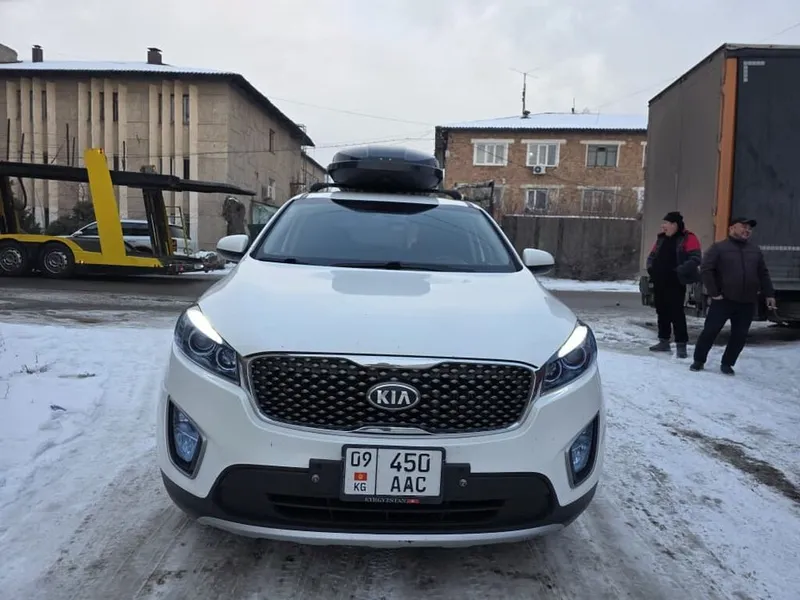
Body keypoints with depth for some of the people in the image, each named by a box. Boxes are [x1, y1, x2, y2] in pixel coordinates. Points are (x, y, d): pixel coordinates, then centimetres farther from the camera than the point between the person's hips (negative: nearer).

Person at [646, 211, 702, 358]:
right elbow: (652, 256, 24)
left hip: (675, 283, -7)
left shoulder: (688, 238, -6)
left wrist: (682, 269, -27)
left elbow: (696, 257, -15)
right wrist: (651, 267, 4)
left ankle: (681, 345, -3)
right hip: (659, 282, 7)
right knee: (662, 312, 12)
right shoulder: (661, 239, 15)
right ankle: (664, 341, 22)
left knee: (676, 313, -8)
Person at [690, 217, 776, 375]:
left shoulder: (756, 251, 14)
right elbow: (705, 270, -8)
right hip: (723, 300, -4)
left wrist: (768, 294, 9)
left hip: (747, 303, 4)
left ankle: (727, 363, 19)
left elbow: (763, 274, 17)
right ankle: (698, 360, 13)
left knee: (740, 335, 5)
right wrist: (714, 293, -12)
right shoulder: (719, 248, -1)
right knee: (710, 331, -2)